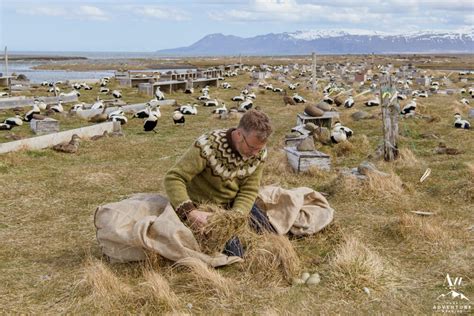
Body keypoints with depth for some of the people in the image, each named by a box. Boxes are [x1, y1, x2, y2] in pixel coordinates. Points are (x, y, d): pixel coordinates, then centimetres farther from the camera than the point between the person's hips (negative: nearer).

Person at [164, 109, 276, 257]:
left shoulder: (259, 152, -14)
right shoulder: (208, 146, -31)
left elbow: (248, 191, -9)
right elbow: (173, 178, -30)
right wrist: (189, 212, -41)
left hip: (235, 203, 6)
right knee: (234, 253, -16)